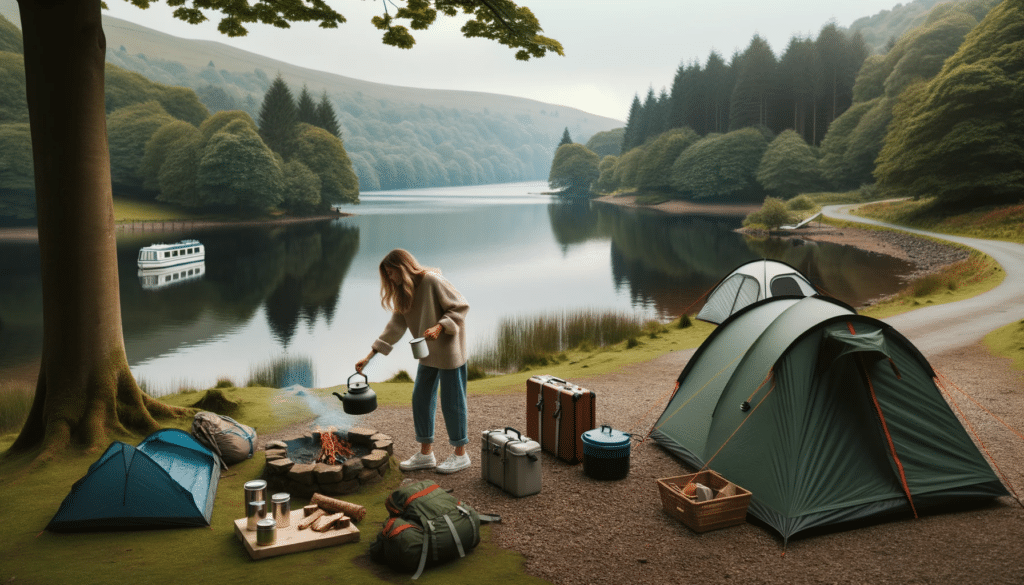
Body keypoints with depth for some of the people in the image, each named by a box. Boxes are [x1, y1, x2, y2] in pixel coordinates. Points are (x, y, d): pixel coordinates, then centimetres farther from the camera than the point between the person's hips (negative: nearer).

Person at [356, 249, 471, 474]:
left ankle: (460, 454, 14)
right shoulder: (403, 293, 7)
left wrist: (439, 327, -28)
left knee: (452, 401, 0)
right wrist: (370, 355, 2)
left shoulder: (432, 281, -18)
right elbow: (396, 326, 6)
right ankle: (426, 454, 23)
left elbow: (460, 306, -17)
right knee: (421, 398, 11)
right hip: (429, 353, 9)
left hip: (449, 351, -8)